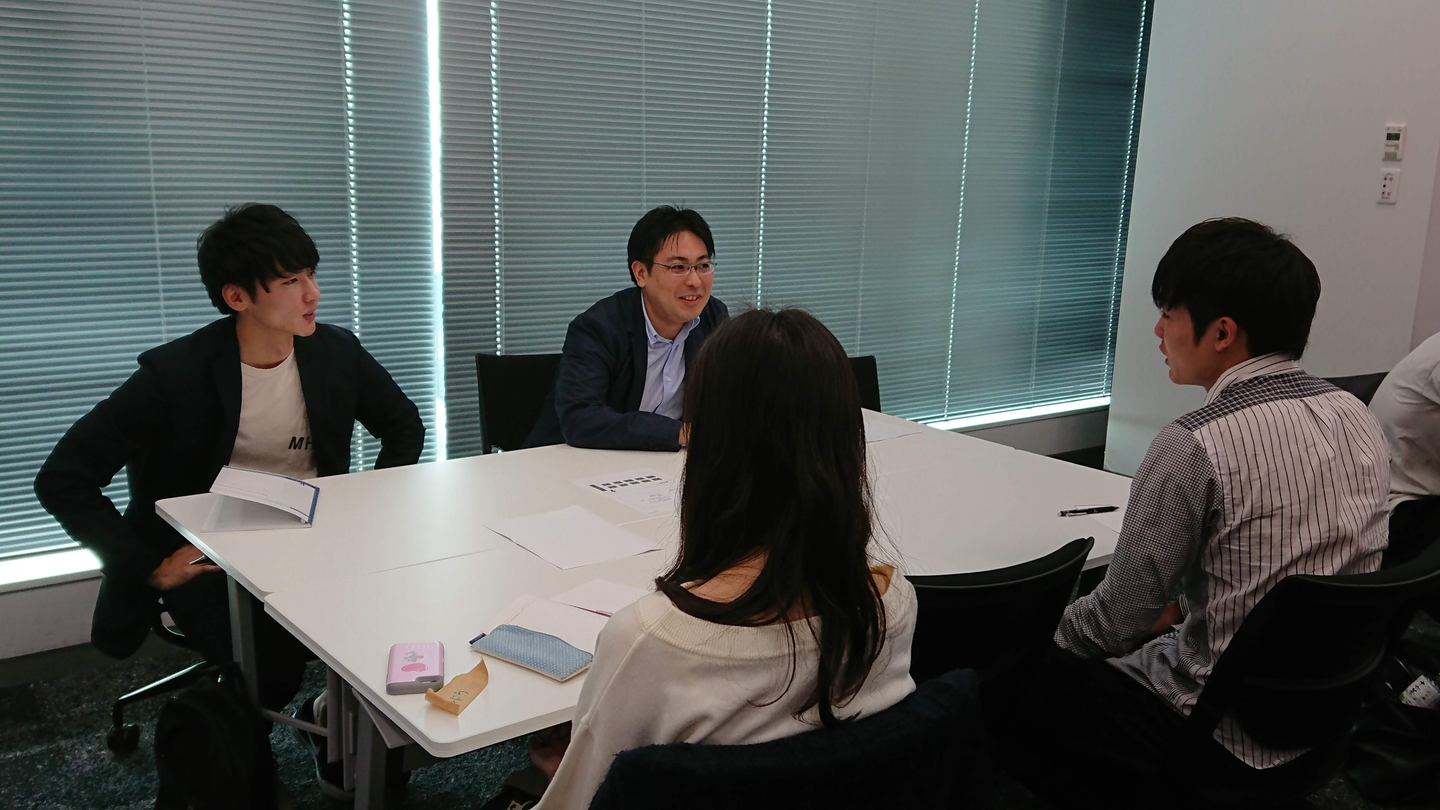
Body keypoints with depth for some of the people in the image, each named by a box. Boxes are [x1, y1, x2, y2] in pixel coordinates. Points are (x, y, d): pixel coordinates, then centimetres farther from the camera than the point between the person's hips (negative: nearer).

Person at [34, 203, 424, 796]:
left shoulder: (336, 353, -3)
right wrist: (148, 567, -16)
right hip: (210, 556, -3)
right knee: (270, 660, -28)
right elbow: (62, 480, -12)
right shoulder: (175, 374, -15)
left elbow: (404, 427, 13)